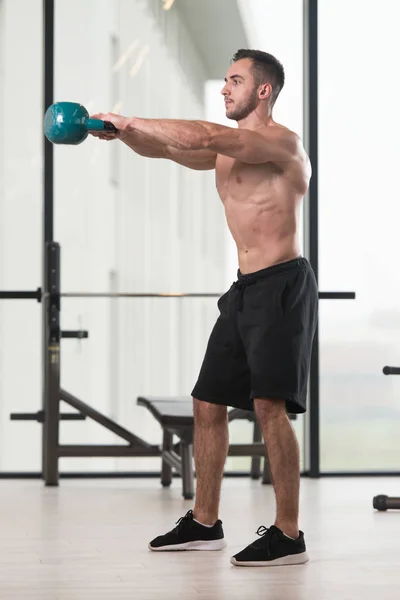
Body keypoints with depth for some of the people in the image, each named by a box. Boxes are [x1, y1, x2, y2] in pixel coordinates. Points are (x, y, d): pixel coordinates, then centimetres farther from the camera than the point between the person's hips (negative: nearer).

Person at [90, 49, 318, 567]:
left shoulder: (281, 142, -12)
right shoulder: (228, 149, 17)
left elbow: (202, 136, -25)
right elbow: (163, 148, 14)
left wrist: (132, 122, -19)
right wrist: (123, 131, -6)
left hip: (282, 285, -9)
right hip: (245, 290, 9)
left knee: (270, 404, -17)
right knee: (208, 405, 11)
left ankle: (288, 535, -14)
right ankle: (204, 523, 21)